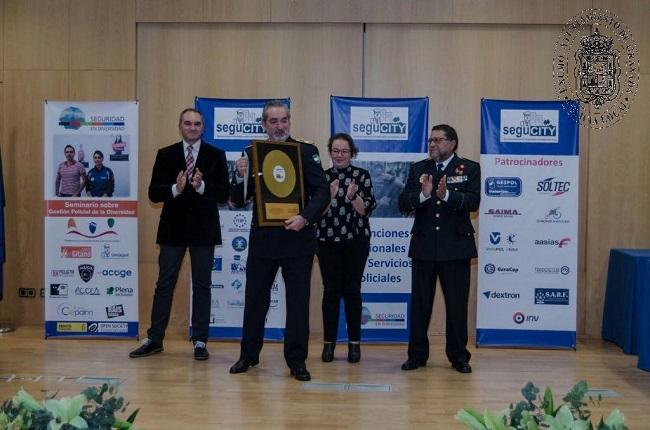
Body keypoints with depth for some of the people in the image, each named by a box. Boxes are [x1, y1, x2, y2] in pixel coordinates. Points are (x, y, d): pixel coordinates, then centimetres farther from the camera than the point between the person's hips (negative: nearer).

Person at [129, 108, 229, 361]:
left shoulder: (216, 155, 2)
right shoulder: (165, 155, 5)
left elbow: (224, 194, -4)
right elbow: (154, 193, 0)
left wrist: (201, 186, -21)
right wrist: (175, 188, -19)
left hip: (203, 229, -1)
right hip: (173, 228, 1)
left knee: (202, 286, 5)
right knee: (164, 284, 6)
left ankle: (200, 341, 13)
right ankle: (154, 339, 14)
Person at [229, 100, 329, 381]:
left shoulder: (306, 152, 1)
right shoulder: (252, 154, 5)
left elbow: (322, 191, -3)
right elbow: (238, 201, 5)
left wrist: (305, 217, -18)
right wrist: (240, 177, -14)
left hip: (298, 237, -1)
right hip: (262, 238, 2)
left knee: (298, 301, 4)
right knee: (255, 298, 10)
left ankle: (296, 360, 14)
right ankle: (248, 355, 24)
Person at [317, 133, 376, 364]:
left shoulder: (362, 175, 2)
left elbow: (365, 210, -4)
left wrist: (353, 196, -21)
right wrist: (330, 195, -17)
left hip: (356, 240, -1)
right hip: (328, 240, 1)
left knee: (352, 290, 1)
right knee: (331, 290, 1)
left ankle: (354, 342, 10)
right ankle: (329, 342, 11)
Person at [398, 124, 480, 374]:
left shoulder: (469, 169, 1)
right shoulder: (418, 169, 8)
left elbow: (473, 201, -13)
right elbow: (403, 203, -1)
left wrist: (447, 195, -28)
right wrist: (422, 195, -21)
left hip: (455, 246, -2)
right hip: (423, 246, 3)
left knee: (457, 303, 5)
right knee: (420, 303, 8)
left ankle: (458, 356, 16)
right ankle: (417, 355, 18)